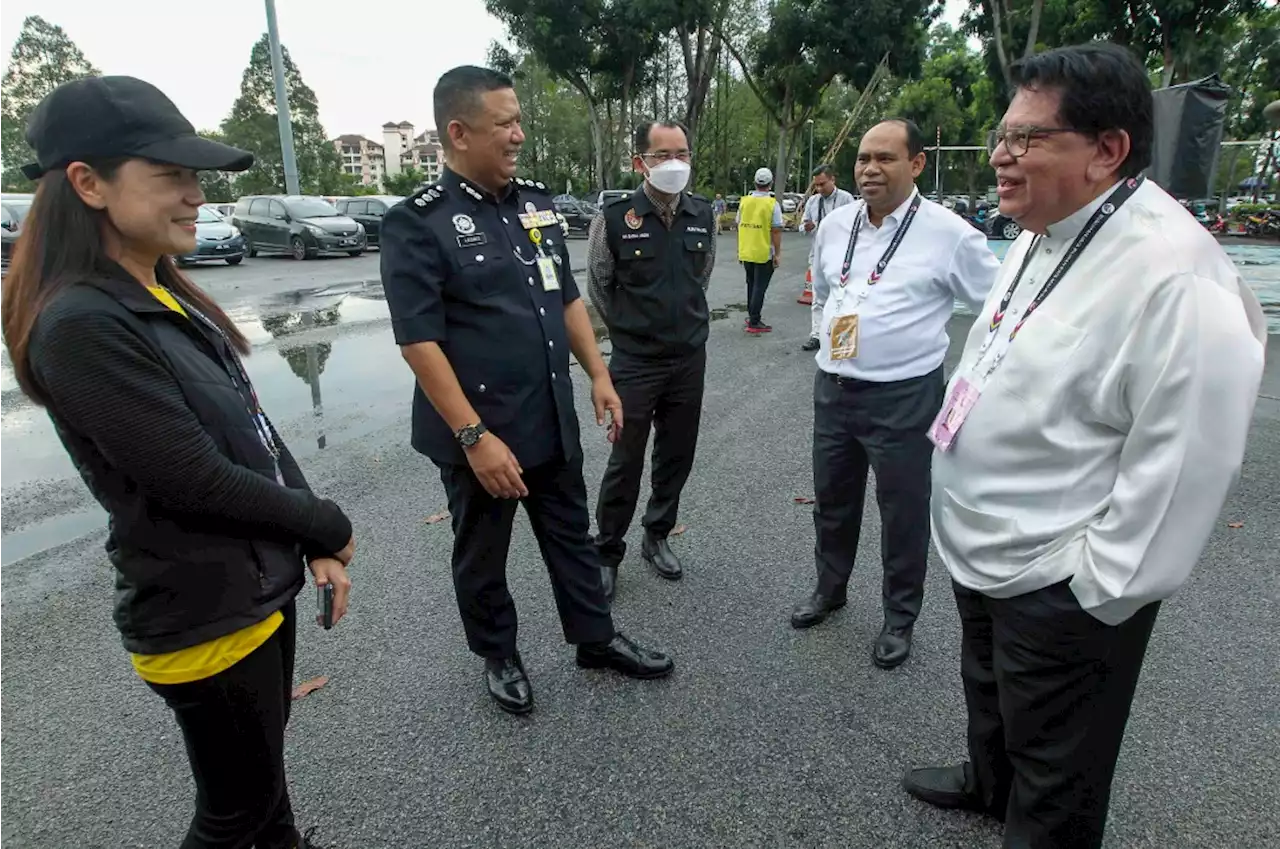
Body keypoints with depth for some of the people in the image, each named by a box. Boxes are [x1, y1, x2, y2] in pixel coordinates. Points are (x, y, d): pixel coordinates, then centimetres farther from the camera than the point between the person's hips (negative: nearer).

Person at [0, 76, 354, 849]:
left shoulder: (170, 297, 5)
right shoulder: (81, 325, -22)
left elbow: (259, 434, 6)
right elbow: (196, 481, -24)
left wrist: (315, 546, 1)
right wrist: (329, 527, -10)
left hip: (265, 587, 8)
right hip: (203, 617, -7)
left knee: (265, 781, 27)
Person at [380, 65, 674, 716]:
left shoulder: (535, 202, 7)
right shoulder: (417, 223, -14)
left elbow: (568, 298, 14)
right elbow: (419, 341, -18)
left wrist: (598, 376, 8)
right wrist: (474, 436, -22)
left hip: (554, 420, 6)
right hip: (480, 432, -6)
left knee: (571, 535, 19)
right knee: (482, 556, 14)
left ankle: (596, 640, 38)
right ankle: (499, 658, 37)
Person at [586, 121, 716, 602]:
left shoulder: (704, 216, 0)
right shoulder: (615, 218, -12)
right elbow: (599, 286, 2)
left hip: (690, 359, 4)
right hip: (634, 363, -4)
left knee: (677, 455, 14)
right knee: (626, 462, 3)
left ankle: (657, 537, 35)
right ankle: (605, 553, 22)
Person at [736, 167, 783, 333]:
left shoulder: (744, 201, 3)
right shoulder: (772, 204, -11)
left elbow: (739, 226, 9)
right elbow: (776, 231, -13)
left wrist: (740, 250, 18)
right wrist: (777, 254, -7)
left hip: (746, 253, 5)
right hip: (764, 253, -5)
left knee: (751, 285, 19)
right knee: (759, 287, 0)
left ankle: (752, 316, 29)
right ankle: (754, 322, 0)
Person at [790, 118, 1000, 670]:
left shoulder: (947, 232, -11)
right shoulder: (835, 225, 6)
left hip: (902, 397, -5)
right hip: (831, 389, 5)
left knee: (903, 512, 8)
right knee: (831, 499, 20)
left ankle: (900, 618, 31)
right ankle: (829, 589, 43)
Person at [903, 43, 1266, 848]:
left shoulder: (1175, 276, -26)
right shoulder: (1043, 237, 4)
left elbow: (1182, 464, -25)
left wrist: (1098, 592, -18)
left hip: (1060, 589, -9)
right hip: (981, 549, 9)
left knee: (1054, 777, 16)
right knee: (989, 695, 33)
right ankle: (988, 782, 59)